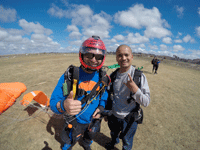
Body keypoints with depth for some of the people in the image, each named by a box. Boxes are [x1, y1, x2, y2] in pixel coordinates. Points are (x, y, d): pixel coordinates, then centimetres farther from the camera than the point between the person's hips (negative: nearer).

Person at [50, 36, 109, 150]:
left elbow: (105, 94, 1)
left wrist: (101, 107, -16)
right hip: (75, 122, -3)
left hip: (94, 120, 3)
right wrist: (63, 106, -49)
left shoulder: (102, 77, -15)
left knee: (89, 137, 35)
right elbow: (54, 101, -27)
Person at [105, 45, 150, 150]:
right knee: (114, 134, 32)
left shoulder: (140, 76, -20)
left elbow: (146, 103, -21)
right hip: (113, 116, 4)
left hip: (129, 119, -3)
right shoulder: (113, 75, -9)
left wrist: (135, 90, -40)